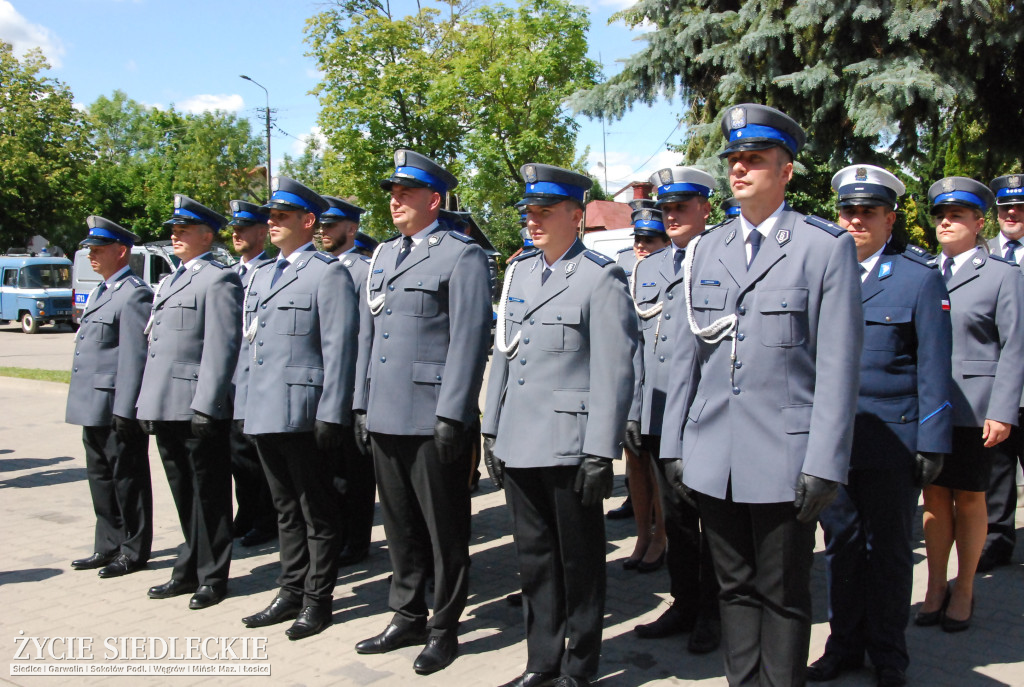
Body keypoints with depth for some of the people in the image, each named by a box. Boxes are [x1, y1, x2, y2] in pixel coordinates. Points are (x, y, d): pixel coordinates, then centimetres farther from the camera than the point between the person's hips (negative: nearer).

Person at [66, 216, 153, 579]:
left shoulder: (134, 294, -14)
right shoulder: (99, 292, 17)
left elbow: (135, 356, -19)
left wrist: (125, 410, -21)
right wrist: (84, 402, 18)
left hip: (116, 407, -10)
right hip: (94, 408, 10)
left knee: (127, 478, 2)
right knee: (100, 477, 16)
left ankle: (134, 551, 14)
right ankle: (108, 546, 28)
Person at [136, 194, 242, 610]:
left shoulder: (219, 280, -8)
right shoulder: (169, 281, 20)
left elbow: (221, 346, -15)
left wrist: (206, 405, -20)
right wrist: (147, 402, 16)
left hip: (197, 408, -9)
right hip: (165, 409, 9)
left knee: (208, 496, 3)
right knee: (184, 496, 17)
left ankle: (212, 577, 14)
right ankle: (189, 571, 28)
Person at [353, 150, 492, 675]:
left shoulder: (460, 255, -6)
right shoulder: (383, 255, 17)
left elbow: (469, 339, -13)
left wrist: (451, 415, -18)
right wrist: (362, 404, 14)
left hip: (432, 419, -7)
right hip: (385, 416, 7)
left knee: (444, 529, 6)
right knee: (400, 525, 17)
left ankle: (444, 628, 19)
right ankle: (407, 617, 31)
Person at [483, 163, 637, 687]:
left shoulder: (601, 278, -9)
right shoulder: (519, 272, 12)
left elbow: (613, 372, -12)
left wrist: (600, 454, -16)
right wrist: (491, 431, 13)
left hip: (568, 445, -6)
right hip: (518, 445, 6)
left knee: (578, 560, 8)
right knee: (534, 559, 15)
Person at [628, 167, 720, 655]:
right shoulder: (645, 270, 14)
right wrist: (633, 410, 10)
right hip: (659, 415, 5)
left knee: (713, 518, 6)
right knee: (675, 515, 14)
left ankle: (712, 614, 20)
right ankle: (684, 605, 28)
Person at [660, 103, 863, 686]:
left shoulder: (827, 247, -3)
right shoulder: (706, 250, 11)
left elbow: (839, 365, -8)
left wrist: (824, 464, -12)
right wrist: (674, 444, 9)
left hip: (783, 458, -4)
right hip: (713, 458, 5)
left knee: (783, 595, 8)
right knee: (736, 588, 15)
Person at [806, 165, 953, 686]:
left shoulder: (920, 278, -2)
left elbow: (933, 369, -4)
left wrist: (932, 444, -8)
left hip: (891, 440, -3)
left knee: (889, 549, 10)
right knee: (841, 543, 12)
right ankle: (844, 644, 27)